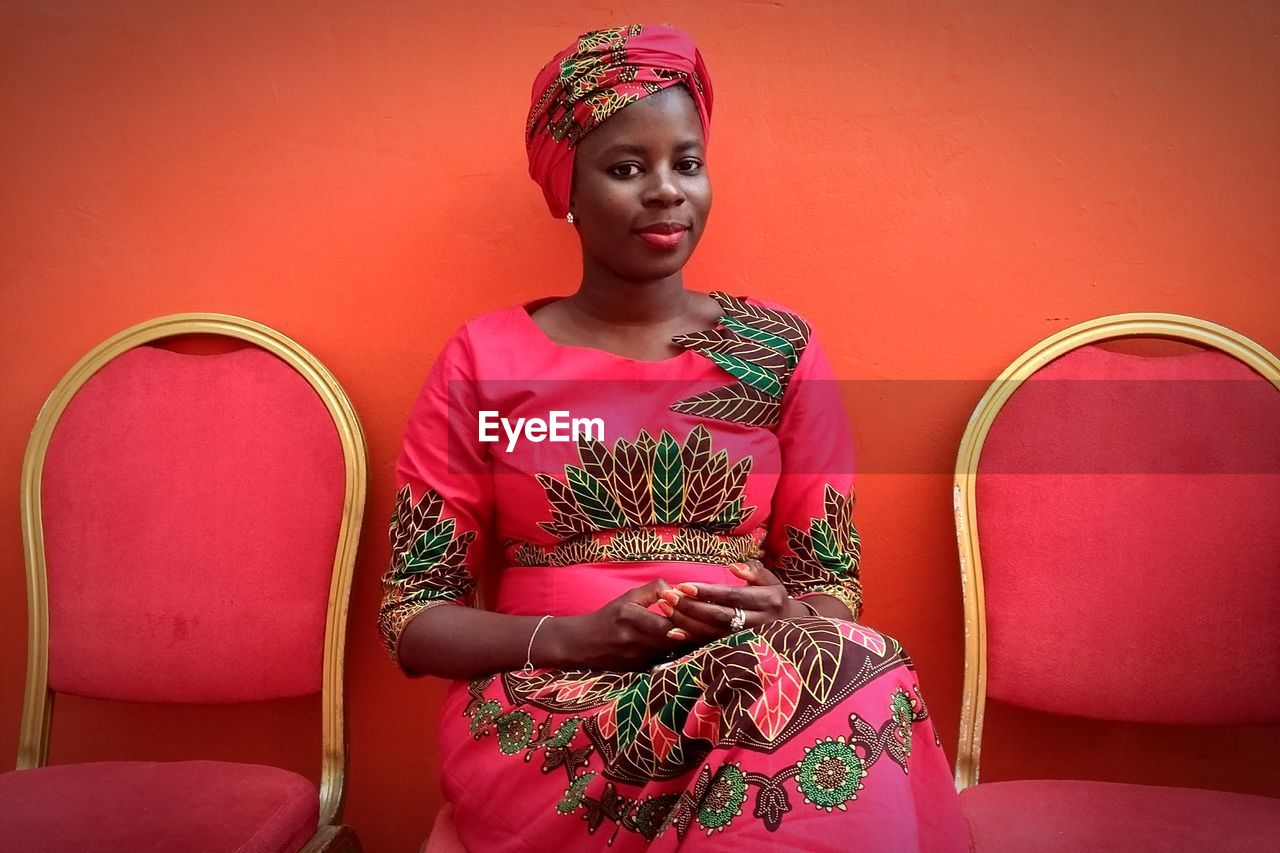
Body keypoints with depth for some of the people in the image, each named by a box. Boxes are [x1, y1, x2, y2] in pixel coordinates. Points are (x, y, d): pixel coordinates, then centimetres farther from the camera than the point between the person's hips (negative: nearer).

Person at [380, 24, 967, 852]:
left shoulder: (782, 348, 7)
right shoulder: (484, 359, 4)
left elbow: (833, 584, 9)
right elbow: (412, 618, 3)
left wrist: (782, 622, -16)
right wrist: (574, 638, -15)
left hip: (751, 684, 3)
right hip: (546, 714, -2)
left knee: (855, 676, -34)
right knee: (801, 702, -33)